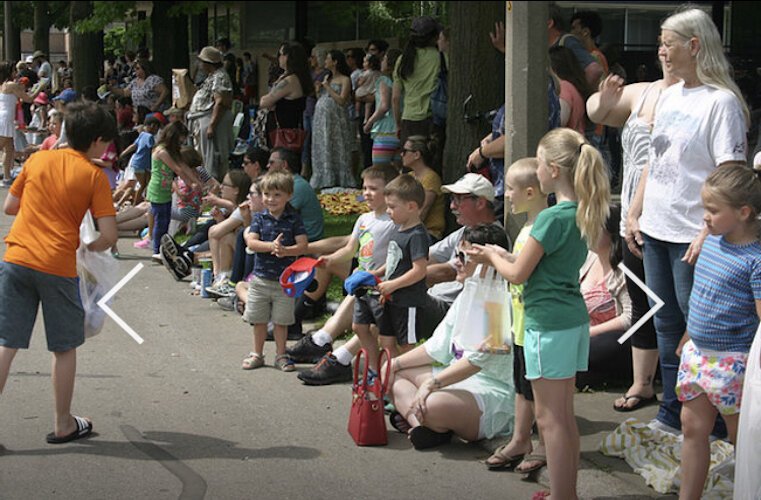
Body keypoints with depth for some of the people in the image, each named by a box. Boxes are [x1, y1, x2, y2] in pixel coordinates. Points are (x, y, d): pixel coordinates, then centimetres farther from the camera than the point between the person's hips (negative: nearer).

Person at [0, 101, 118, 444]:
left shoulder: (37, 159, 8)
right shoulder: (94, 175, -2)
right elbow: (109, 236, -7)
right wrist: (89, 248, 14)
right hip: (57, 267, -3)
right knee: (64, 348, 12)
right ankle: (63, 425, 23)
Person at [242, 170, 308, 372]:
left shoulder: (293, 219, -4)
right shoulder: (259, 218, 0)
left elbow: (302, 245, -10)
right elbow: (251, 242, -10)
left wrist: (285, 250, -27)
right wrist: (271, 246, -25)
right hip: (261, 277, 2)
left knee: (281, 321, 6)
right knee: (259, 319, 11)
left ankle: (281, 355, 20)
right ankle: (257, 354, 25)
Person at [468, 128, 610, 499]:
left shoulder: (552, 218, -19)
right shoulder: (581, 214, 8)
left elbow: (518, 274, -13)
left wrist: (492, 256, 6)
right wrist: (500, 255, 13)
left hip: (548, 325, -9)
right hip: (574, 319, 9)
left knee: (549, 419, -1)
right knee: (564, 416, 17)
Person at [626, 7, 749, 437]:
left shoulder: (721, 101, -13)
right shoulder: (670, 96, 13)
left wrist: (708, 234, -23)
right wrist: (635, 214, 14)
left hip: (692, 237, -8)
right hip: (655, 230, 8)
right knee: (667, 323, 15)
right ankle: (672, 415, 27)